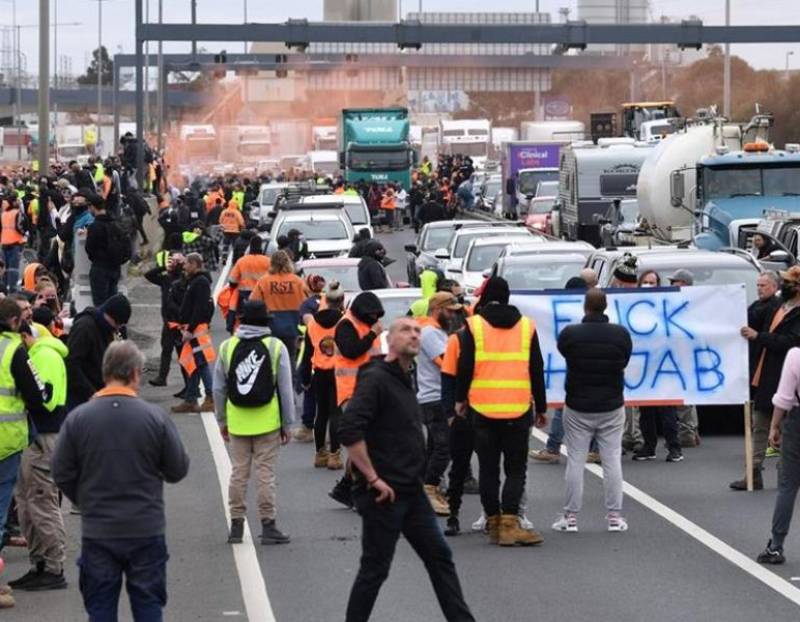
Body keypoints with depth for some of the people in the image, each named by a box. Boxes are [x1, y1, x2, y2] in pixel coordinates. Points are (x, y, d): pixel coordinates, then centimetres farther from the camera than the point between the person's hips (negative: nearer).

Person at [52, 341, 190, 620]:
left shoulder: (77, 418, -8)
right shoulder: (156, 417, -11)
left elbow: (62, 474, -1)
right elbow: (178, 470, -2)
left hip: (97, 532, 1)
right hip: (146, 531, -1)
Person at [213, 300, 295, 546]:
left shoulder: (227, 347, 2)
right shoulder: (276, 347, -5)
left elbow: (219, 389, 7)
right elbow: (286, 389, -3)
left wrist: (222, 421, 16)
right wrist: (287, 424, 3)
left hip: (237, 422, 2)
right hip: (267, 422, -2)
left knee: (238, 472, 10)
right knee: (266, 474, 1)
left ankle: (236, 525, 13)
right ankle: (268, 526, 3)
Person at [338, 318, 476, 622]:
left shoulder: (404, 381, 15)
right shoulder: (375, 379, -14)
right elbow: (349, 431, -26)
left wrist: (414, 476, 17)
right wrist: (373, 478, -22)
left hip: (411, 492, 9)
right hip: (383, 494, -9)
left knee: (439, 556, 11)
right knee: (375, 568, -1)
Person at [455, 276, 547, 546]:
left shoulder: (474, 325, -1)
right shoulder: (526, 325, 5)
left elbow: (465, 367, -3)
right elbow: (537, 370, 7)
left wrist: (460, 399, 11)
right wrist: (540, 408, 15)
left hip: (482, 409, -1)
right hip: (518, 410, 1)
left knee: (488, 468, 9)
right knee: (516, 469, 4)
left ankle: (493, 523, 11)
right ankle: (510, 523, -11)